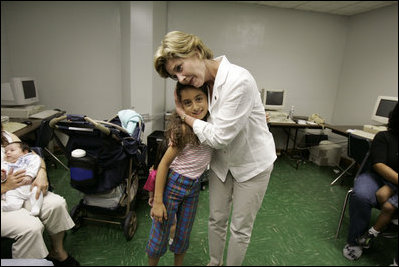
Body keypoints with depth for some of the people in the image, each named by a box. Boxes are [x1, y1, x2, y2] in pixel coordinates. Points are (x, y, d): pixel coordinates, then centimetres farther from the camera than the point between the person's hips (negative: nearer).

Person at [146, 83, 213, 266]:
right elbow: (165, 163, -17)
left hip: (194, 187, 5)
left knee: (183, 236, 19)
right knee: (159, 236, 10)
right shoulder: (184, 129, -23)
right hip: (172, 184, -5)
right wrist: (157, 201, -16)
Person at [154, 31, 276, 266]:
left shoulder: (238, 80, -30)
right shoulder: (202, 82, -7)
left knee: (240, 228, 13)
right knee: (216, 220, 20)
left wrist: (184, 115, -16)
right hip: (221, 161, 6)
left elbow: (218, 137, -28)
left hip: (252, 163, -6)